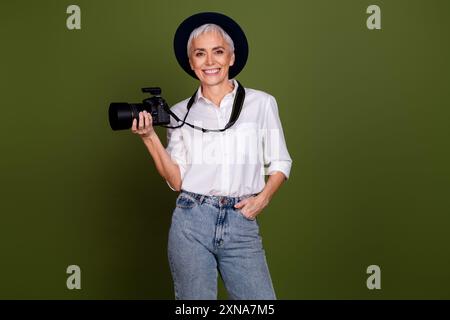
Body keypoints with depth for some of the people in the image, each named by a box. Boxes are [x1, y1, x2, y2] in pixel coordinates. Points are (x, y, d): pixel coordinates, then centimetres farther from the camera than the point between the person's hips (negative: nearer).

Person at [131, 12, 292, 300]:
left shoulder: (261, 103, 5)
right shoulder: (180, 113, 8)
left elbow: (280, 163, 9)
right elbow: (176, 181, 3)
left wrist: (263, 198, -8)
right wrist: (150, 137, -7)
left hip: (242, 224, -1)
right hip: (191, 222, 1)